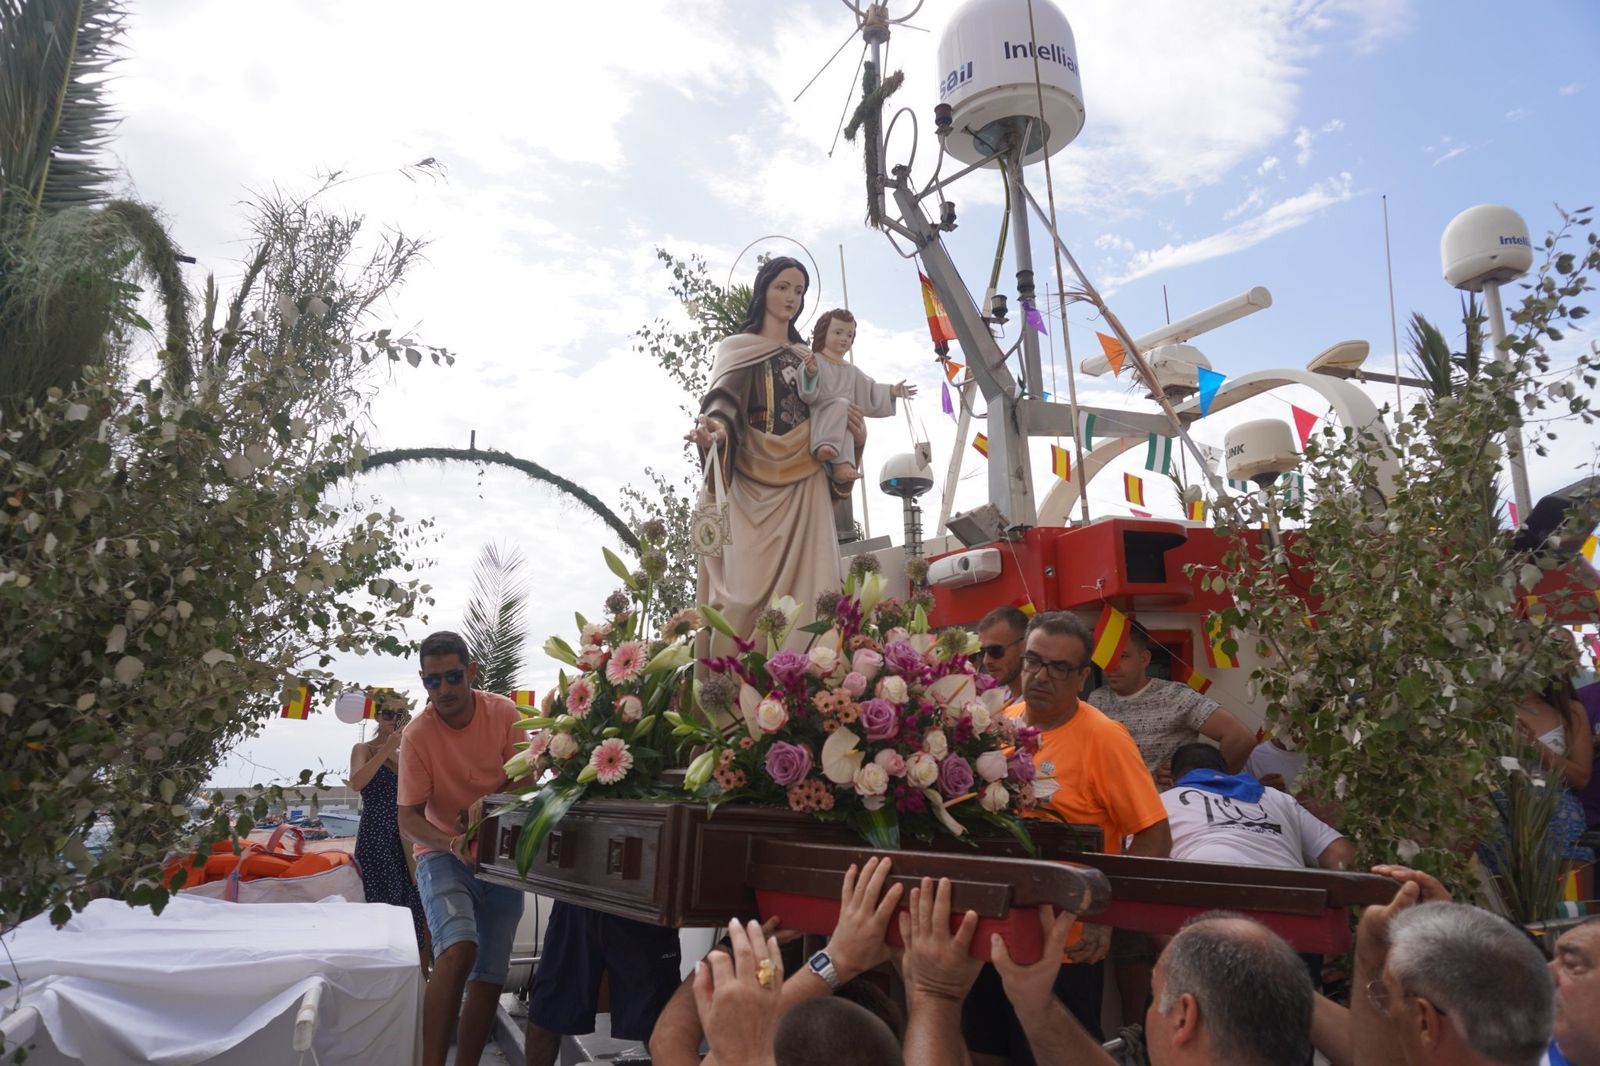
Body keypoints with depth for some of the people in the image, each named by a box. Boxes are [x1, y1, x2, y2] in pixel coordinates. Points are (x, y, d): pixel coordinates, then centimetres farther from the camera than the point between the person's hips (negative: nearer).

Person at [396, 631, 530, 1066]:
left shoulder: (504, 713, -10)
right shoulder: (417, 735, -16)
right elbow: (408, 820, -16)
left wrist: (487, 803, -25)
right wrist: (452, 844, -34)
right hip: (443, 855, -3)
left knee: (489, 977, 8)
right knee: (458, 949, -28)